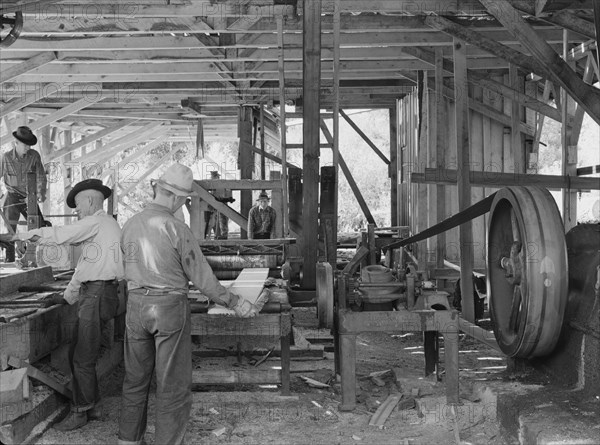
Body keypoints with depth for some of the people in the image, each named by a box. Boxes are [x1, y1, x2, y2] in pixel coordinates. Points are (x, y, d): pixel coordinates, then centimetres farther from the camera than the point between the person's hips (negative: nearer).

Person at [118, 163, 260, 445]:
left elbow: (129, 269, 11)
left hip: (136, 305, 6)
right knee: (174, 386, 4)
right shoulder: (176, 229, -14)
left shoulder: (130, 226, 2)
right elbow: (201, 277, -11)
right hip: (169, 307, -6)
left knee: (135, 379, 18)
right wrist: (235, 303, -1)